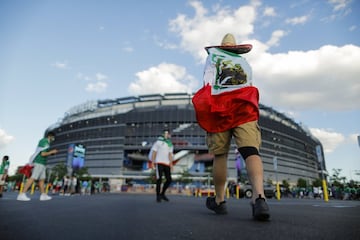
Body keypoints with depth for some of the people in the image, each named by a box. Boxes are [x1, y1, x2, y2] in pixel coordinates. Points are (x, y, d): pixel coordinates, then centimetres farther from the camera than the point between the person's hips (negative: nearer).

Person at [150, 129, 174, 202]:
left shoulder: (170, 145, 14)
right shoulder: (158, 142, -2)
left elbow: (170, 155, 4)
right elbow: (154, 153, -5)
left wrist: (171, 164, -9)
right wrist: (152, 163, -10)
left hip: (166, 164, 6)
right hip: (159, 163, -5)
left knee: (169, 180, 3)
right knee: (159, 179, -7)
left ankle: (162, 194, 20)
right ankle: (158, 196, 5)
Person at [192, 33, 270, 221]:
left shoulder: (213, 56, 20)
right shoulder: (245, 63, 30)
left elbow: (208, 82, 3)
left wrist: (206, 110, -6)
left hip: (220, 108, -1)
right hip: (244, 107, 2)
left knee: (220, 155, 5)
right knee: (251, 151, -13)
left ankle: (219, 201, 13)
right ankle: (259, 197, -35)